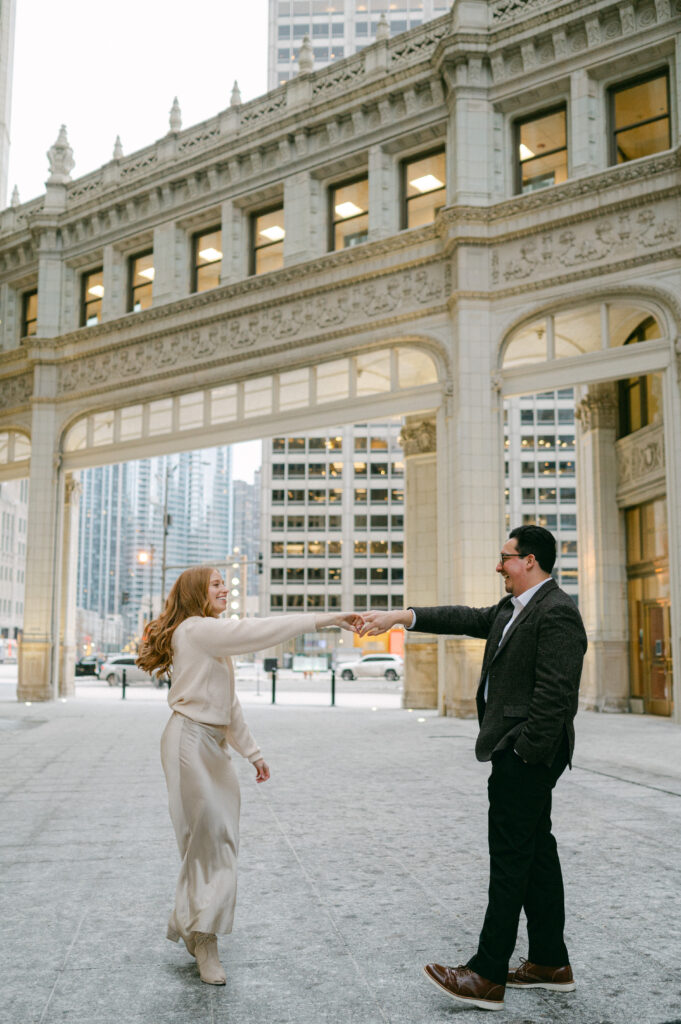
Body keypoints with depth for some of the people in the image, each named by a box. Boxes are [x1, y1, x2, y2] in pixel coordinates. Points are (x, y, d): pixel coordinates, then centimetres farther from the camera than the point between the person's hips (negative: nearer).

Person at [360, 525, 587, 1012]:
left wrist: (524, 753, -21)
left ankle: (488, 976, 3)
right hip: (518, 752, 10)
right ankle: (550, 962, 26)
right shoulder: (511, 609, 15)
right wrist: (398, 617, 8)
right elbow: (466, 619, 13)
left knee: (511, 858, -5)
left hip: (527, 753, -10)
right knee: (536, 852, 15)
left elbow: (554, 694, -22)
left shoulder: (557, 612, -17)